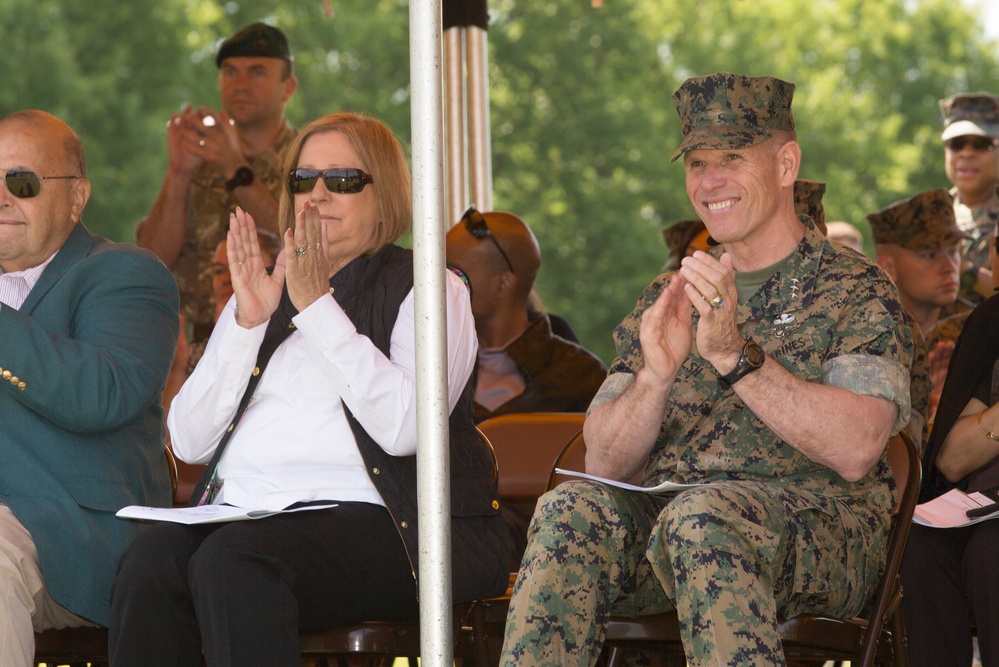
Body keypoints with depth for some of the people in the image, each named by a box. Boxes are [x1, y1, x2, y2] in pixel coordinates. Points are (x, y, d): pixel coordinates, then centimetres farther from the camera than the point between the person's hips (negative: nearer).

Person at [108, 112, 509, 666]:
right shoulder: (263, 292, 24)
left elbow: (405, 427, -12)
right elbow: (189, 442, 12)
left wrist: (317, 306, -9)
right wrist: (247, 322, 1)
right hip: (243, 511, 5)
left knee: (233, 561, -35)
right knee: (149, 565, -30)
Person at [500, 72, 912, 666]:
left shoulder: (856, 290, 4)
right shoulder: (670, 298, 19)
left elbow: (856, 450, -13)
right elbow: (605, 464, 10)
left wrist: (736, 356, -21)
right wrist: (655, 375, -10)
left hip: (816, 523, -4)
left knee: (701, 518, -37)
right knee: (574, 509, -27)